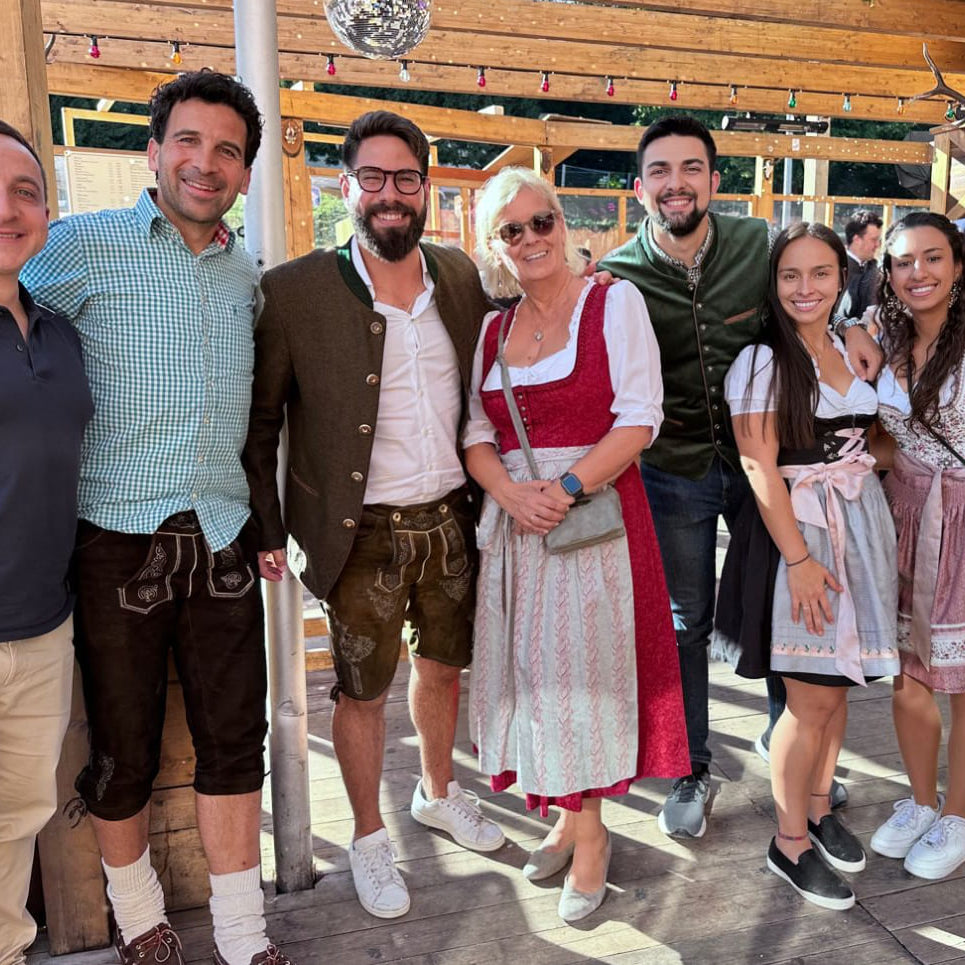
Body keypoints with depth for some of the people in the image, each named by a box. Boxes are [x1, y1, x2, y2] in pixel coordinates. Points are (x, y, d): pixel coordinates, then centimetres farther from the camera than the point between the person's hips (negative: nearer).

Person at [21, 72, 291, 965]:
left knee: (234, 741, 8)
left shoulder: (246, 276, 12)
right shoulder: (79, 247, -3)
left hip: (220, 539, 4)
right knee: (123, 749, 10)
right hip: (116, 538, -3)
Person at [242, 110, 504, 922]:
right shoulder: (294, 291, -12)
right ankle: (369, 839, 35)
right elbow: (259, 422, -6)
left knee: (444, 665, 21)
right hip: (365, 535, -4)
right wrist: (268, 532, -8)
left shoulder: (462, 277, 1)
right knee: (363, 690, 11)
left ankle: (439, 793, 47)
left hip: (452, 519, 5)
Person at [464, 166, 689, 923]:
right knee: (530, 668, 8)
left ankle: (590, 831, 18)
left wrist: (568, 487, -19)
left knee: (584, 664, 1)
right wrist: (510, 492, -12)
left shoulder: (614, 302, -2)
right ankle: (568, 815, 26)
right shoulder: (494, 327, 12)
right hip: (515, 519, 5)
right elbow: (476, 431, 7)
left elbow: (639, 418, -10)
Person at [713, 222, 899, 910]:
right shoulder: (762, 360, -9)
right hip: (796, 531, -6)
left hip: (860, 523, 6)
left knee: (838, 683, 13)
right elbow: (760, 468, -14)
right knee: (811, 697, 0)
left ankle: (819, 809, 33)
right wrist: (798, 557, -18)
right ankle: (790, 844, 17)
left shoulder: (853, 350, 11)